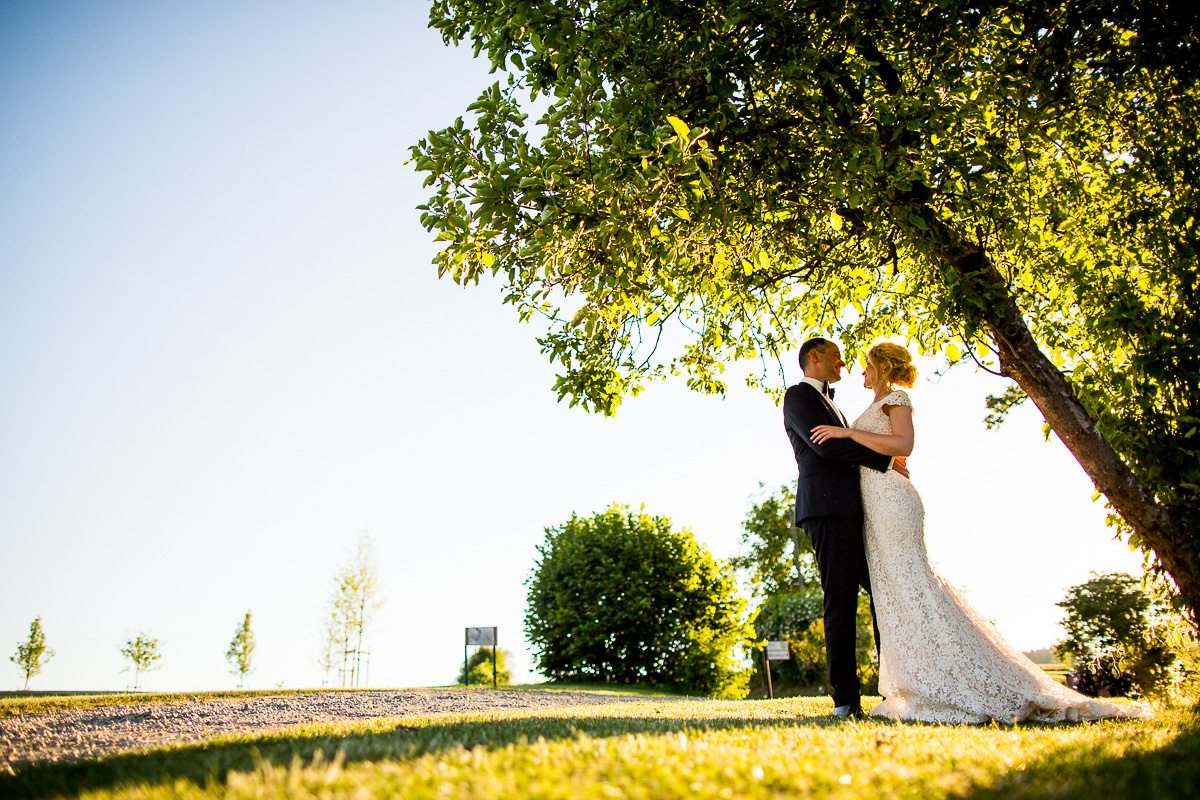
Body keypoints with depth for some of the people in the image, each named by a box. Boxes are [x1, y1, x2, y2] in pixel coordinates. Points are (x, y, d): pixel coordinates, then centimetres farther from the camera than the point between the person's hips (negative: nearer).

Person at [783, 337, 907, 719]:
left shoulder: (830, 405, 31)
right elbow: (825, 445, -13)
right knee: (841, 603, -10)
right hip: (827, 508, -9)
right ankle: (846, 699, -7)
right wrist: (886, 461, -9)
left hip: (852, 512, 9)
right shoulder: (798, 395, 2)